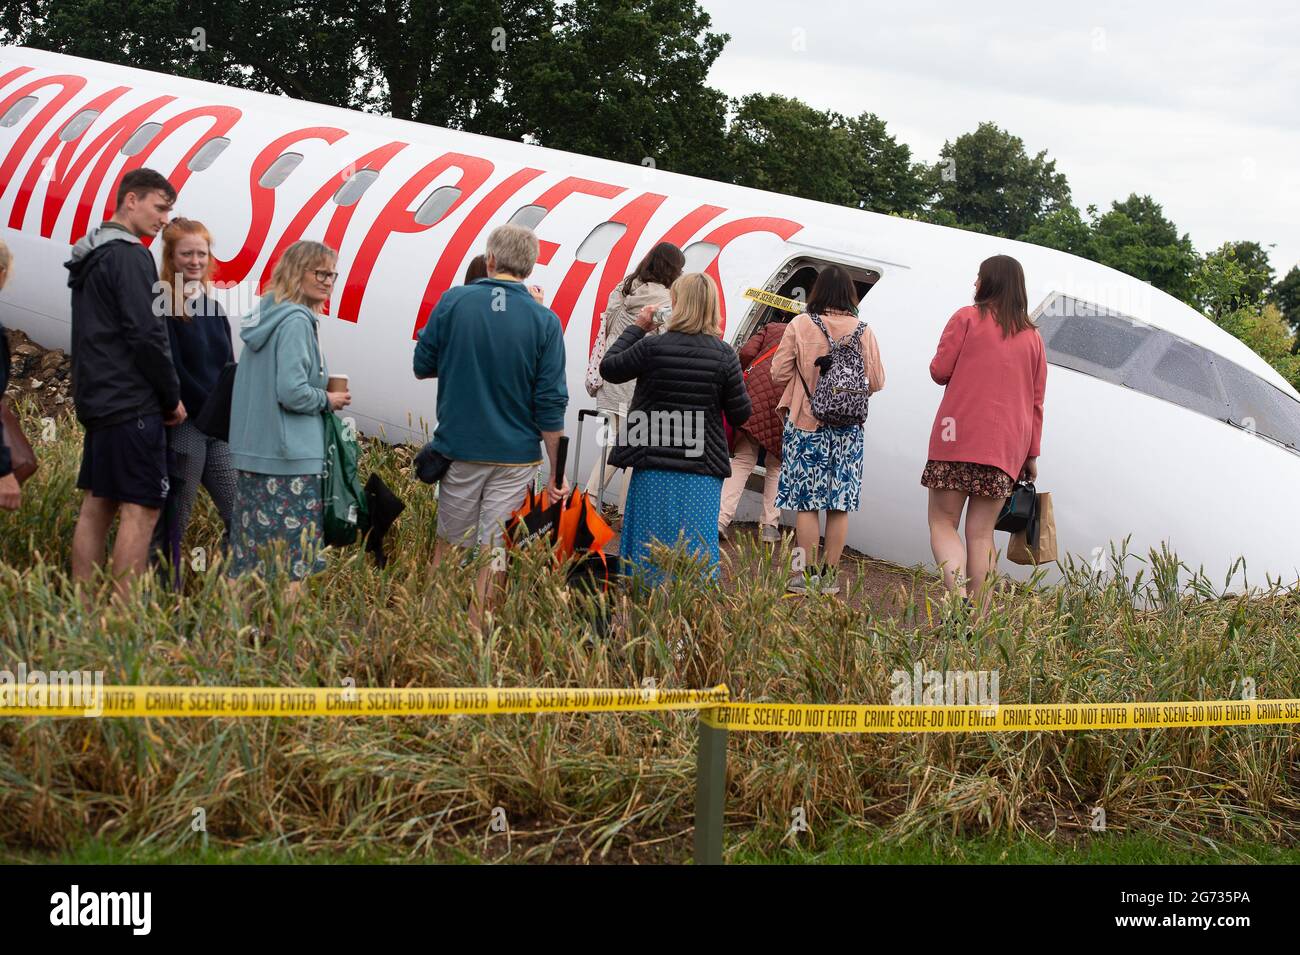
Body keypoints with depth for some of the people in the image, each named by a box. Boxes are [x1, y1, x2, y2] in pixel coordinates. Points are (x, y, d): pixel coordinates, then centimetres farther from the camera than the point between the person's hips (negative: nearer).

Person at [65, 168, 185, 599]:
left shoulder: (89, 256, 18)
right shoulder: (130, 256, -13)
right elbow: (147, 334, -17)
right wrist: (173, 397, -6)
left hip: (96, 399, 10)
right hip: (132, 403, -10)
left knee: (97, 505, 9)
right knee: (140, 509, -9)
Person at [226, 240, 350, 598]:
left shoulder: (264, 316, 14)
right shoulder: (296, 322, -13)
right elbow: (292, 391, -21)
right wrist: (328, 401, -4)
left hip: (252, 452, 9)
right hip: (289, 460, -9)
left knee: (252, 555, 10)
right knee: (291, 559, -7)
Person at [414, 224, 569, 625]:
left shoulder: (453, 302, -7)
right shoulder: (544, 321, -7)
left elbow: (422, 365, 3)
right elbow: (550, 403, -7)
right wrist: (557, 470, 0)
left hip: (459, 447, 1)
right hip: (515, 456, -1)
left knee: (450, 544, 16)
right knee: (492, 554, 6)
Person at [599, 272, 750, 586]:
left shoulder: (652, 346, -9)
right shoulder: (724, 355, -4)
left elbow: (609, 369, 6)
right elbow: (740, 415, 1)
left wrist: (637, 328, 14)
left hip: (655, 470, -1)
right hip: (703, 472, 1)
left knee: (650, 553, 8)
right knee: (697, 549, 7)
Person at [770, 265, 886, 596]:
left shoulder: (801, 325, -7)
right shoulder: (863, 331, -1)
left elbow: (779, 373, -4)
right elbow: (877, 382, 3)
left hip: (806, 423, -2)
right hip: (848, 429, 2)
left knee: (806, 502, 2)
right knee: (840, 506, 7)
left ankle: (806, 575, 2)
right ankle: (829, 575, 11)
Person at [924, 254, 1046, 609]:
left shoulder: (967, 318, 0)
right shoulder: (1032, 336, 14)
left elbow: (939, 371, -4)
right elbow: (1036, 400, 14)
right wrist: (1032, 453, 17)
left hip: (958, 437, -4)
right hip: (1006, 446, 4)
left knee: (943, 521, 2)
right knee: (981, 533, 7)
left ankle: (958, 595, -20)